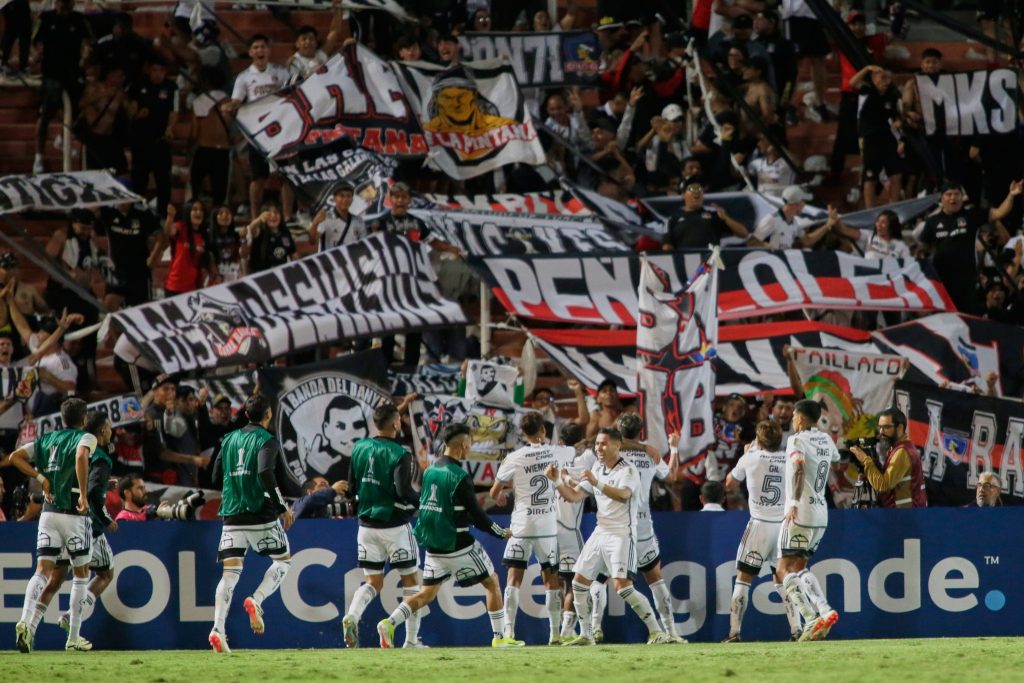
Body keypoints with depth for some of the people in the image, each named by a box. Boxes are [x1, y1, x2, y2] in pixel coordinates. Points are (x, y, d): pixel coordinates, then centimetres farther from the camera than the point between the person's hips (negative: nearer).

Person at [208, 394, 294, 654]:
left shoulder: (230, 439, 14)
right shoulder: (267, 440, -4)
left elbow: (216, 474, 15)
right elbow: (265, 473, -20)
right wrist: (282, 507, -13)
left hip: (232, 516, 4)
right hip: (261, 514, -4)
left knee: (230, 574, 0)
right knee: (283, 560, 16)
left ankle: (218, 627, -18)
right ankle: (256, 601, -9)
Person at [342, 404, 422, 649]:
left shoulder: (360, 448, 4)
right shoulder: (400, 454, -14)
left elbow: (351, 487, 8)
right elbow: (403, 490, -23)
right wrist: (420, 503, -6)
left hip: (367, 525, 5)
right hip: (394, 525, -5)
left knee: (373, 583, 12)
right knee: (411, 581, 10)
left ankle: (352, 616, -18)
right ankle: (411, 640, 11)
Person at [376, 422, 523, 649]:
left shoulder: (429, 471, 5)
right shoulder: (460, 477, -16)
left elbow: (421, 505, 13)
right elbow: (477, 516, -13)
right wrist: (503, 533, 1)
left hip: (433, 546, 6)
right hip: (458, 545, -6)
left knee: (426, 594, 12)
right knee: (492, 583, 10)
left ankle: (390, 623, -9)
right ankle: (499, 637, 12)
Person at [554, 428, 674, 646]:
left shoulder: (628, 472, -11)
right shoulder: (597, 470, 12)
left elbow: (623, 495, -31)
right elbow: (573, 495, 12)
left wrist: (597, 483, -43)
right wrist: (559, 481, -6)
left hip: (621, 535, -8)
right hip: (600, 533, 8)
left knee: (623, 586, -19)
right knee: (579, 582, 6)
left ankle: (656, 632, -15)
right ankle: (586, 635, 17)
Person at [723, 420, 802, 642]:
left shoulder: (750, 458, -4)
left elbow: (730, 483, 13)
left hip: (760, 525, -3)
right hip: (785, 524, 3)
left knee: (743, 578, 4)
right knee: (782, 579, 16)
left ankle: (734, 632, -3)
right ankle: (796, 629, 6)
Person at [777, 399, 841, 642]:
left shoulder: (797, 441, -9)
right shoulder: (826, 440, 13)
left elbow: (799, 469, -28)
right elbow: (836, 458, 37)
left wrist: (794, 503, -40)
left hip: (800, 513, -8)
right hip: (821, 514, 8)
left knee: (785, 570, -7)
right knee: (799, 568, 18)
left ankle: (812, 618, -24)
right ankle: (824, 611, 2)